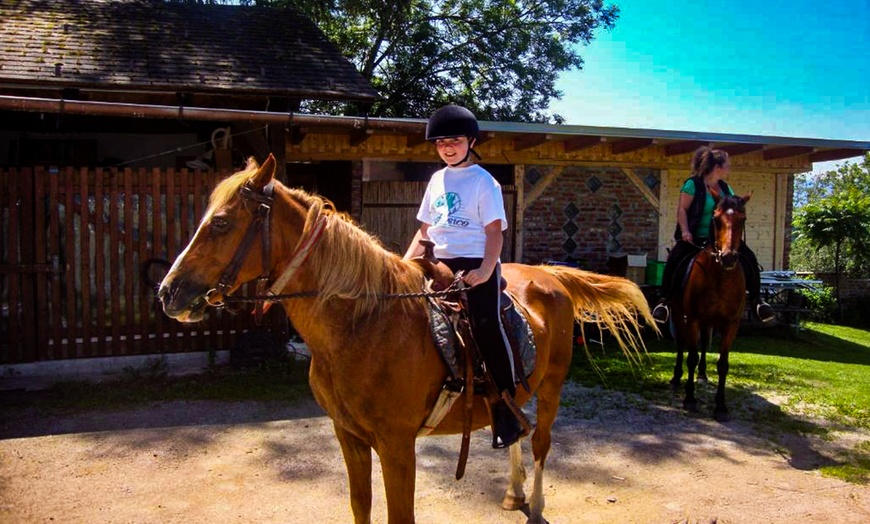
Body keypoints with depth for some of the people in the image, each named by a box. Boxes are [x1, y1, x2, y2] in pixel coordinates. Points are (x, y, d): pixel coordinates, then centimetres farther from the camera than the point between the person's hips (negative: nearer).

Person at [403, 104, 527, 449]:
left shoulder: (483, 181, -2)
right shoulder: (437, 180, 17)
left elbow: (494, 231, -8)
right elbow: (425, 229, 21)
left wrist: (486, 270, -22)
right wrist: (405, 262, 9)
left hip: (475, 264, -7)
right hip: (441, 263, 7)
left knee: (486, 325, -18)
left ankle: (507, 411, -12)